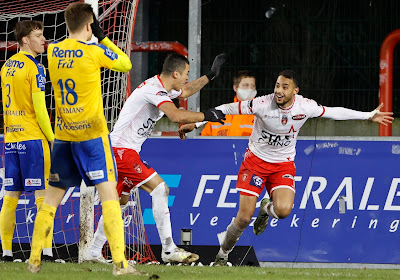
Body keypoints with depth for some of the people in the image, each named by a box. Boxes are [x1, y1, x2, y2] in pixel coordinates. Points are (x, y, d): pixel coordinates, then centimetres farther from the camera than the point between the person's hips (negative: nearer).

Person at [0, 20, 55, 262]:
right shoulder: (35, 68, -10)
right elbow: (39, 108, -13)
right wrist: (52, 138, -6)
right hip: (32, 138, -7)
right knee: (43, 195, -6)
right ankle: (47, 251, -11)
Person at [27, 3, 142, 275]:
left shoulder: (53, 50, 3)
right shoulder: (95, 51, -11)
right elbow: (125, 64, 5)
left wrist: (95, 39, 17)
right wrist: (103, 37, 10)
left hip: (62, 134, 5)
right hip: (92, 132, -5)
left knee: (52, 197, 14)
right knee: (108, 191, -6)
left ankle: (34, 260, 16)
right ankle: (120, 262, -15)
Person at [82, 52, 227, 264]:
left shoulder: (163, 88, 13)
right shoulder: (154, 89, -19)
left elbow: (186, 91, 35)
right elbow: (176, 116, -32)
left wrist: (210, 75, 32)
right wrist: (206, 116, -22)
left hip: (120, 151, 11)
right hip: (122, 150, -11)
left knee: (120, 200, 16)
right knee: (159, 188, -14)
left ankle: (94, 253, 21)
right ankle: (168, 250, -16)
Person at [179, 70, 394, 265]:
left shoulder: (305, 107, -14)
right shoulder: (262, 104, -22)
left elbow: (334, 112, 2)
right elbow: (227, 109, -15)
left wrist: (369, 116, 7)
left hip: (284, 164, 2)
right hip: (256, 160, -2)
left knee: (283, 210, -24)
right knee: (244, 216, -10)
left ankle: (267, 209, 16)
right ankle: (222, 255, 15)